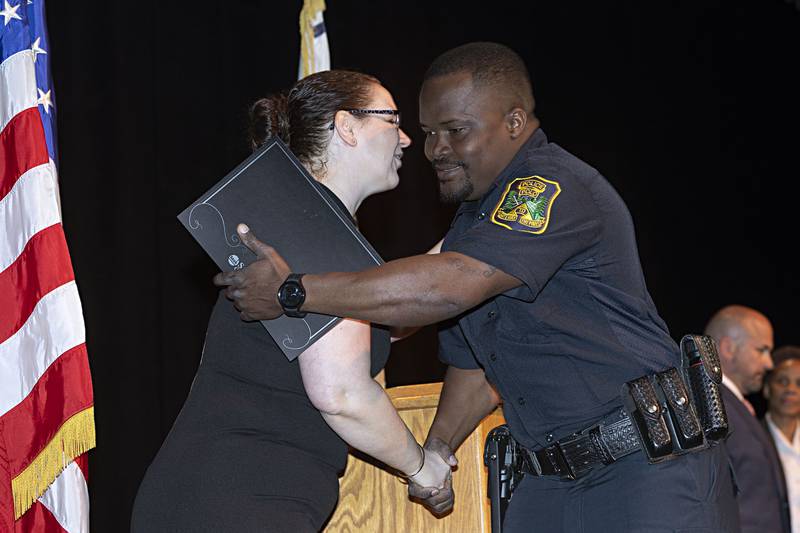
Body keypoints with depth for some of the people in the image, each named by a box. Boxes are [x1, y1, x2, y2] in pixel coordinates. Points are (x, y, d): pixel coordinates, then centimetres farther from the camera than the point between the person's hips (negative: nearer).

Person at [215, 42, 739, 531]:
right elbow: (475, 366, 24)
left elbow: (449, 288, -29)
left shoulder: (555, 186, -16)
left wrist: (293, 291, -26)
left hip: (651, 467, -8)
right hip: (549, 480, 9)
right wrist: (438, 445, 9)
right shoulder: (470, 224, 15)